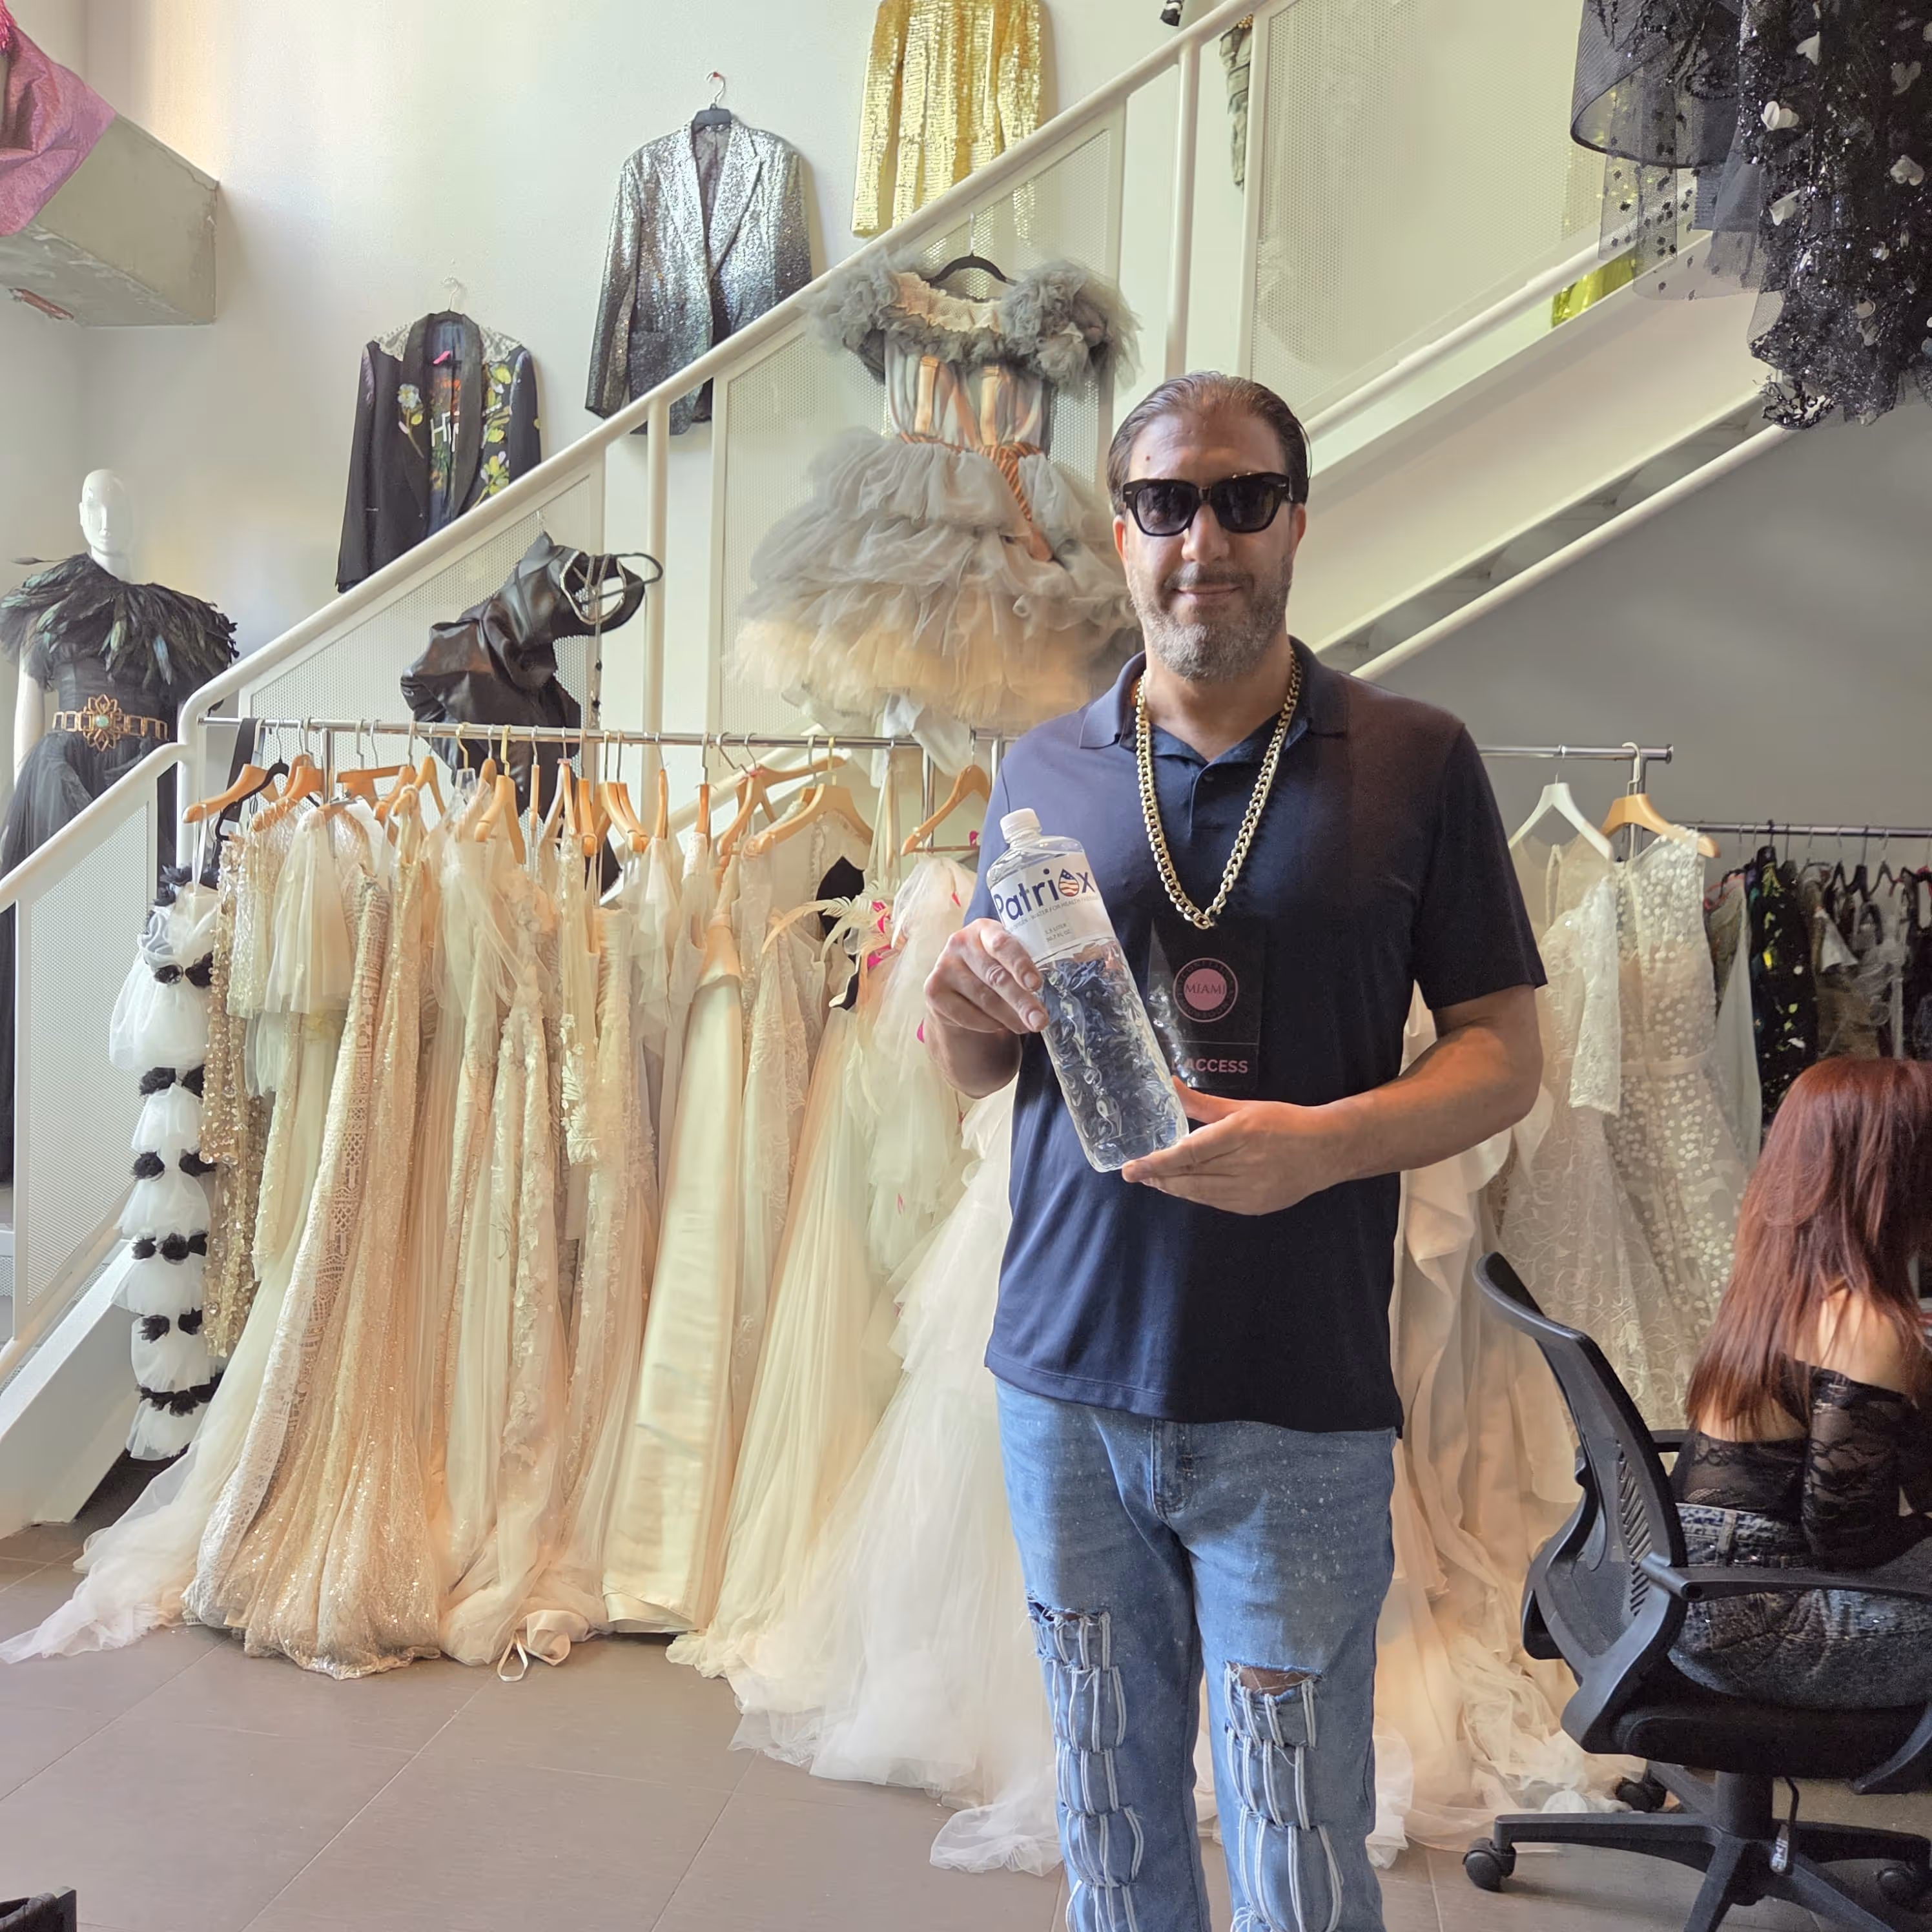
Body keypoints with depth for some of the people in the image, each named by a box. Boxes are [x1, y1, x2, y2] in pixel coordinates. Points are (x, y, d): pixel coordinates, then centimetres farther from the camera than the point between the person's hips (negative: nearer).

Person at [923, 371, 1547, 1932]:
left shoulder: (1416, 761, -1)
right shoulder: (1045, 770, 8)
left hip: (1298, 1406, -2)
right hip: (1066, 1376, 3)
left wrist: (1326, 1141, -19)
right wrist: (962, 1006, -10)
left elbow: (1505, 1052, -1)